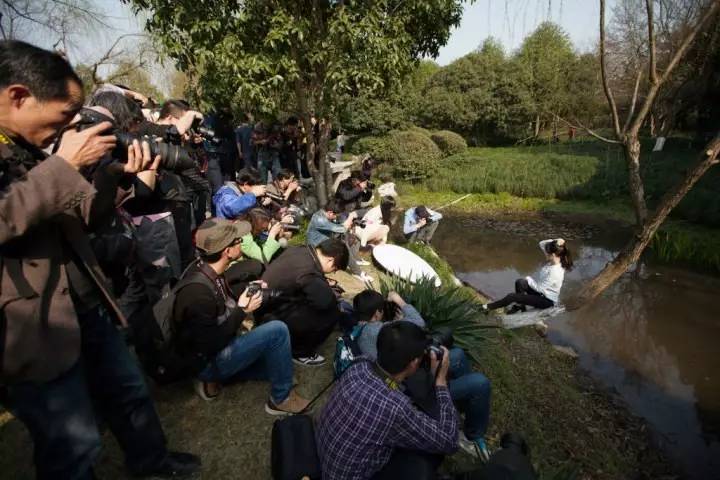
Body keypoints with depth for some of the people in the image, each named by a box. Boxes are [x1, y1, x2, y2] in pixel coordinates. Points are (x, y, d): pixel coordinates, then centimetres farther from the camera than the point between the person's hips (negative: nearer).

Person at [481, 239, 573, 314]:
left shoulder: (555, 272, -32)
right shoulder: (554, 260, -7)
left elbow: (539, 288, -25)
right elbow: (541, 244, 1)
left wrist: (529, 279, -9)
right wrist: (554, 241, -17)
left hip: (547, 301, -8)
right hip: (542, 291, 9)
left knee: (512, 296, -15)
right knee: (520, 282, -14)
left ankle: (489, 307, 4)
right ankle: (519, 305, 4)